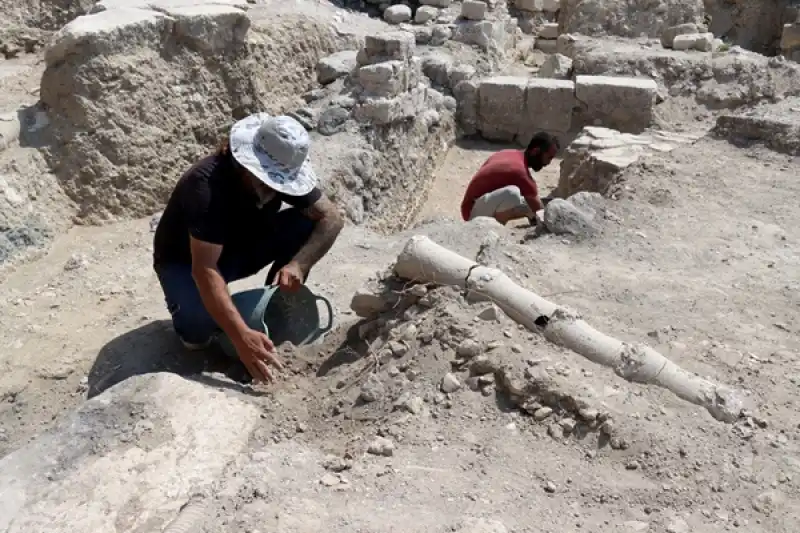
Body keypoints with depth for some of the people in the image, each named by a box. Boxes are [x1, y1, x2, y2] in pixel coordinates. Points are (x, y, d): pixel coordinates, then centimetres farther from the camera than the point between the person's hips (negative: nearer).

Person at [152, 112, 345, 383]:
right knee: (200, 326, -36)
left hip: (240, 247, 5)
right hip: (185, 260, -5)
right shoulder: (208, 184, -37)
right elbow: (205, 270, -44)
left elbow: (332, 217, -18)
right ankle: (188, 311, 3)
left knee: (306, 224, -19)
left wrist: (297, 264, -36)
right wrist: (241, 336, -54)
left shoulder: (283, 173, -19)